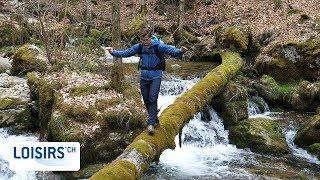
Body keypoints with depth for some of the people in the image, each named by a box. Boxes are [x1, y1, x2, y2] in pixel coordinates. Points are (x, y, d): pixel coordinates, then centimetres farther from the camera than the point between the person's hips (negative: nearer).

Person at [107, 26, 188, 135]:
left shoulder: (159, 46, -12)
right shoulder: (139, 47, 1)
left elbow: (172, 51, -22)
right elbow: (126, 53, 8)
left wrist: (180, 51, -41)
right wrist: (114, 52, 0)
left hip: (156, 76, -5)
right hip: (144, 76, 5)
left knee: (153, 99, -14)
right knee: (146, 100, 9)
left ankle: (151, 124, -10)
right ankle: (155, 120, 25)